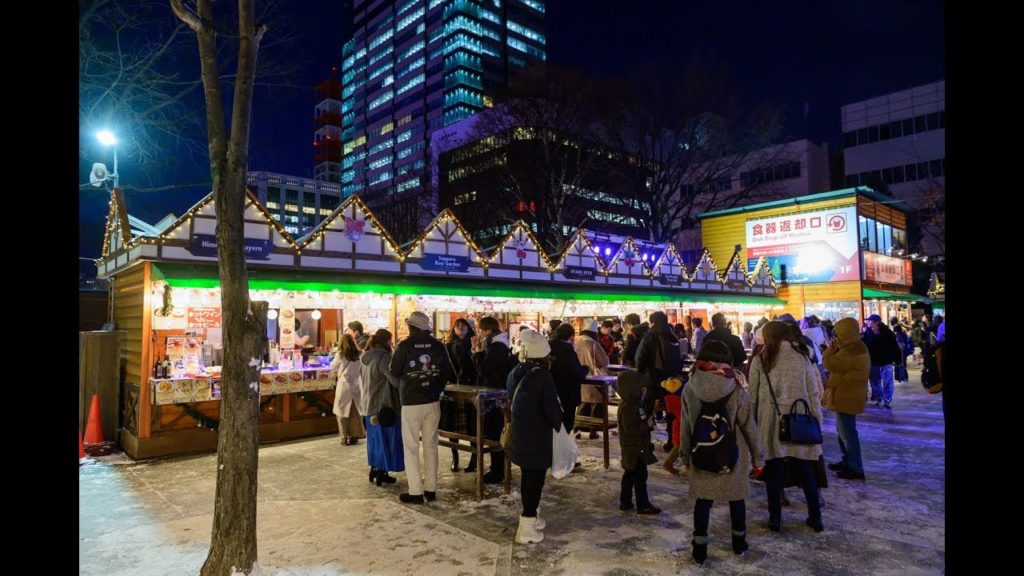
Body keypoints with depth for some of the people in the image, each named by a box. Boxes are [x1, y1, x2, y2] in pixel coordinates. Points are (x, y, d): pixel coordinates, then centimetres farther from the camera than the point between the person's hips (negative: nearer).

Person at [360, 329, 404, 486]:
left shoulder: (364, 357, 9)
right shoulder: (383, 357, -19)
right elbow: (395, 380, -20)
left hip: (368, 404, 8)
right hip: (384, 405, -8)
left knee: (374, 437, 18)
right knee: (385, 438, 2)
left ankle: (374, 469, 25)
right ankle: (382, 472, 8)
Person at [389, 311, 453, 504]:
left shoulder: (405, 345, -12)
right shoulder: (438, 346, -2)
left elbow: (394, 371, -2)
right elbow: (448, 372, 3)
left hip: (411, 403, -3)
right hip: (433, 402, 4)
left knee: (411, 447, 5)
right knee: (430, 445, 13)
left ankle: (415, 492, 7)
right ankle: (431, 489, 18)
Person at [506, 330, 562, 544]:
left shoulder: (516, 372, 1)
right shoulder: (542, 375, -19)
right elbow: (551, 407, -19)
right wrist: (559, 425, -2)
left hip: (520, 433, 7)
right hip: (537, 436, -7)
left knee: (528, 476, 19)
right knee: (535, 478, 1)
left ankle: (530, 516, 32)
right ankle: (527, 526, 4)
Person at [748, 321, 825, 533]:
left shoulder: (760, 360, -2)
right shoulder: (802, 356, 2)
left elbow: (753, 395, 1)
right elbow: (813, 394, 4)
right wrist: (817, 422, 11)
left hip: (771, 423, -1)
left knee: (774, 471, 8)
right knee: (806, 470, 14)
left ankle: (775, 518, 16)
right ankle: (815, 517, 24)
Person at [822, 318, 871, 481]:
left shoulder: (850, 352, -24)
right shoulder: (857, 348, 13)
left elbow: (829, 364, -22)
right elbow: (840, 366, 16)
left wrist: (831, 348, -10)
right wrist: (836, 349, 4)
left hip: (846, 397, -11)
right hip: (847, 396, 11)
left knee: (847, 432, -5)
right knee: (843, 430, 21)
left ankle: (856, 469, 1)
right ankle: (848, 462, 32)